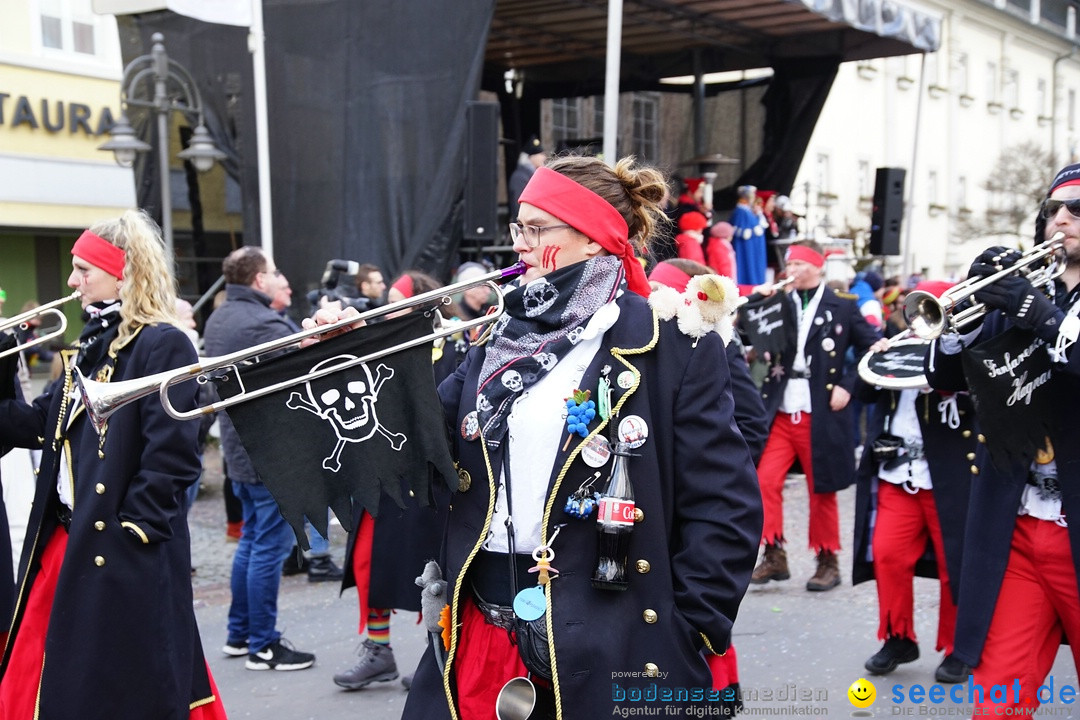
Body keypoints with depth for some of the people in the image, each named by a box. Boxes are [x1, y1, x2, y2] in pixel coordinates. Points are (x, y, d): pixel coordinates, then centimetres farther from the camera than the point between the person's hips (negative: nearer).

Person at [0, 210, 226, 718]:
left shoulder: (163, 346, -13)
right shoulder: (90, 344, 15)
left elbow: (171, 453, -18)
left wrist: (131, 529, -18)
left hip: (125, 550, -9)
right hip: (64, 540, 9)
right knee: (45, 675, 15)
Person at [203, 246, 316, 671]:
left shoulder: (218, 320, 10)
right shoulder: (263, 324, -21)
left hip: (240, 447, 10)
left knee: (252, 537, 19)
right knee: (270, 545, -2)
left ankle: (239, 634, 27)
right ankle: (262, 646, 6)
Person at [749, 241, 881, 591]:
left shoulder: (843, 307, 2)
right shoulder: (779, 304, 11)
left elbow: (874, 350, 3)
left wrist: (848, 386, -6)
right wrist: (757, 300, -9)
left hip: (820, 415, -3)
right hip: (780, 413, 3)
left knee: (822, 491, 6)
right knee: (765, 481, -8)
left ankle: (828, 562, 20)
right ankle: (774, 555, 4)